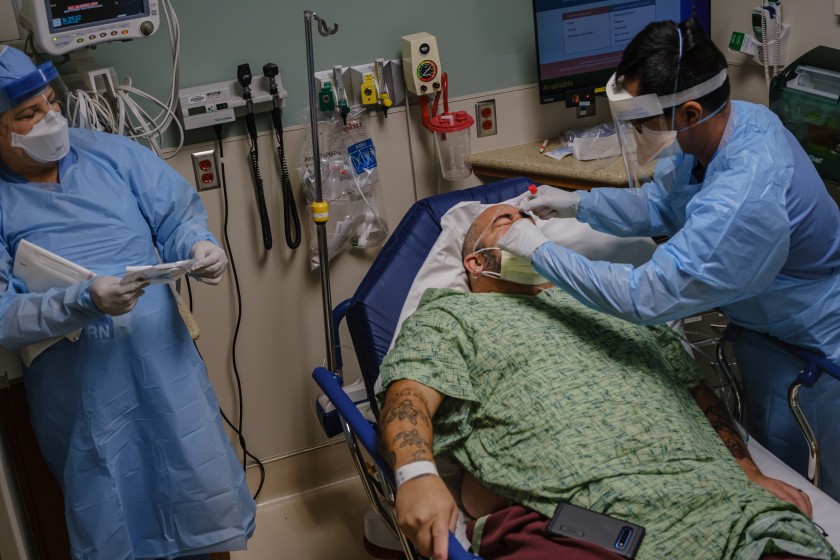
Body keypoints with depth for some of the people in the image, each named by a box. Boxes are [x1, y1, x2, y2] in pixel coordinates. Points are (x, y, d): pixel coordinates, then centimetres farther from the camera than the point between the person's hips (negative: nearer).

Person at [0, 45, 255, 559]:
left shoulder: (111, 154, 4)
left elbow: (178, 213, 7)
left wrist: (199, 245, -16)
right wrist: (84, 302, -26)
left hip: (164, 362, 3)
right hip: (78, 390, -2)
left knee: (204, 497, 11)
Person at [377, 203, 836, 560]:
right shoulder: (450, 316, 20)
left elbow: (695, 390, 32)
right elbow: (410, 396, 1)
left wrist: (751, 474, 17)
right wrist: (416, 475, -21)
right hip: (570, 519, -4)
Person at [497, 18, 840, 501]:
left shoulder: (744, 199, -42)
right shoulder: (733, 120, -13)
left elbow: (643, 298, -38)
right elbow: (661, 205, 5)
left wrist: (541, 251, -28)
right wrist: (576, 204, -6)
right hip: (766, 329, 8)